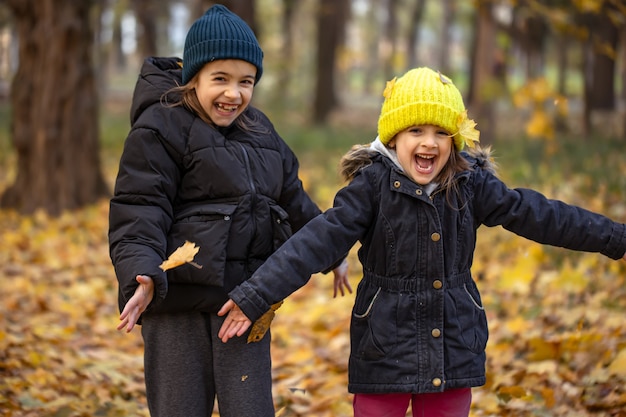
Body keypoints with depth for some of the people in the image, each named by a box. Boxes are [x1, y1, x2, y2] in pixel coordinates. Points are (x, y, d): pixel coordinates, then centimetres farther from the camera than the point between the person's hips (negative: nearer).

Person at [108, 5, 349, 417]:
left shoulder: (258, 129, 15)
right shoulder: (160, 128, -7)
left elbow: (292, 199, 27)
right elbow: (138, 212, -16)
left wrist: (332, 253, 33)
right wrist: (142, 279, -31)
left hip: (245, 299, 5)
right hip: (178, 301, -5)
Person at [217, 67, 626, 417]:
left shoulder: (470, 184, 1)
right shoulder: (374, 184, -10)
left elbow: (535, 214, 5)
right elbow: (320, 239, -16)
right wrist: (255, 296, -25)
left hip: (454, 351, 3)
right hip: (385, 350, -3)